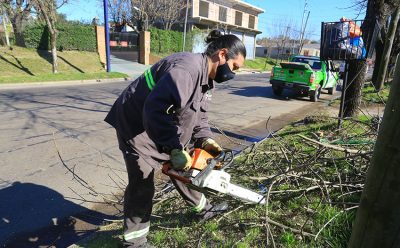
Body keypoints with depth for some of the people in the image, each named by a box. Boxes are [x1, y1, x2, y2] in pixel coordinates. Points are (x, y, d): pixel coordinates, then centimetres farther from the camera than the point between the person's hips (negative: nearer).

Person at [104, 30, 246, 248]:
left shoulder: (205, 76, 3)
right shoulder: (187, 67, -31)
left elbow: (198, 113, 6)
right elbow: (156, 109, -41)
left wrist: (205, 140, -10)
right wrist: (175, 149, -38)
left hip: (164, 129, 9)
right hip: (137, 127, -9)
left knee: (182, 169, 20)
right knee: (142, 186, 1)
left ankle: (203, 208, 42)